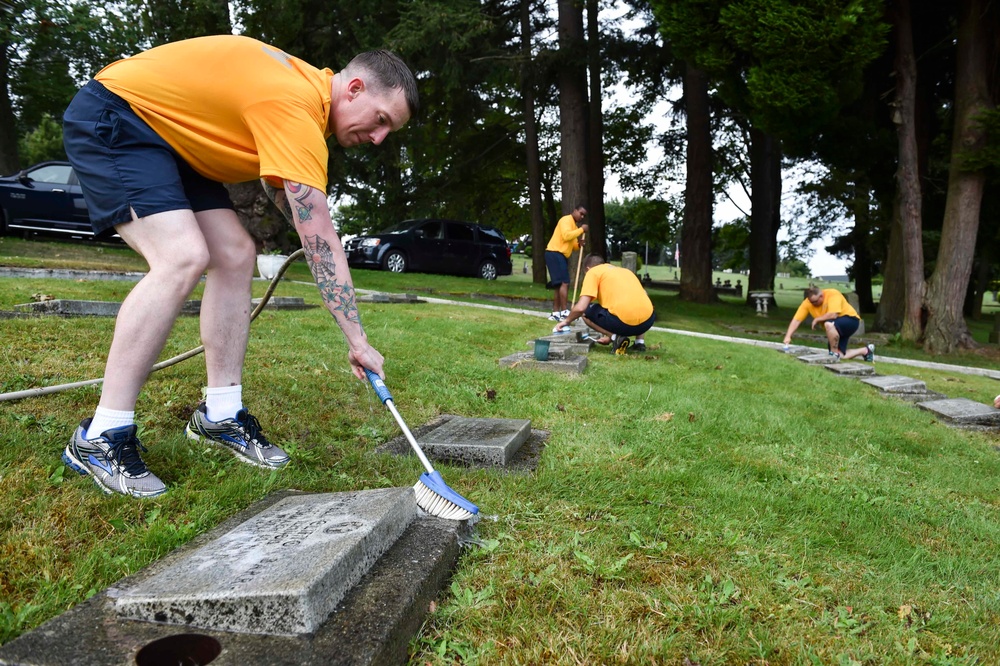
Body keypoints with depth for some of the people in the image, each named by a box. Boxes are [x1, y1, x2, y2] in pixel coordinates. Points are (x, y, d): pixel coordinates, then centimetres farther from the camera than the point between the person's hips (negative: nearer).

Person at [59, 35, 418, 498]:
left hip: (169, 136, 10)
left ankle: (220, 415, 5)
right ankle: (99, 439, -18)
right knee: (184, 257, -27)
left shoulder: (307, 86, 2)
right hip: (110, 118, -10)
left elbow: (279, 185, 20)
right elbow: (320, 239, -31)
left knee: (236, 254, -1)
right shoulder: (297, 107, -28)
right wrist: (358, 342, -27)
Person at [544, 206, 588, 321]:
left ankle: (555, 313, 10)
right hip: (555, 254, -10)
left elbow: (571, 243, 22)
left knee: (559, 285, 8)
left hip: (561, 255, 10)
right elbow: (566, 236, -23)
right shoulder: (567, 219, -7)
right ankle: (564, 312, -20)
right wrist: (581, 230, -15)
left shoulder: (574, 226, 23)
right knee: (564, 283, -17)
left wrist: (578, 245, 1)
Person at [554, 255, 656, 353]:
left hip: (623, 321, -6)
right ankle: (640, 341, 19)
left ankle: (616, 337, 3)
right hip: (648, 320, 6)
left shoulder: (593, 272, 11)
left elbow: (580, 308, 0)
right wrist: (610, 336, 45)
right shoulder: (625, 271, 31)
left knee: (585, 311, 19)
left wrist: (566, 321, 21)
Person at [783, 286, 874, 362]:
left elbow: (833, 315, -37)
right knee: (840, 356, -5)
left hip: (851, 320, -7)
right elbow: (796, 320, -13)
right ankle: (866, 350, 20)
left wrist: (817, 319, -23)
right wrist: (788, 336, -23)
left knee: (828, 324, -37)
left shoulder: (832, 294, -26)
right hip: (835, 329, 7)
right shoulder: (807, 303, -12)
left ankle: (834, 353, -19)